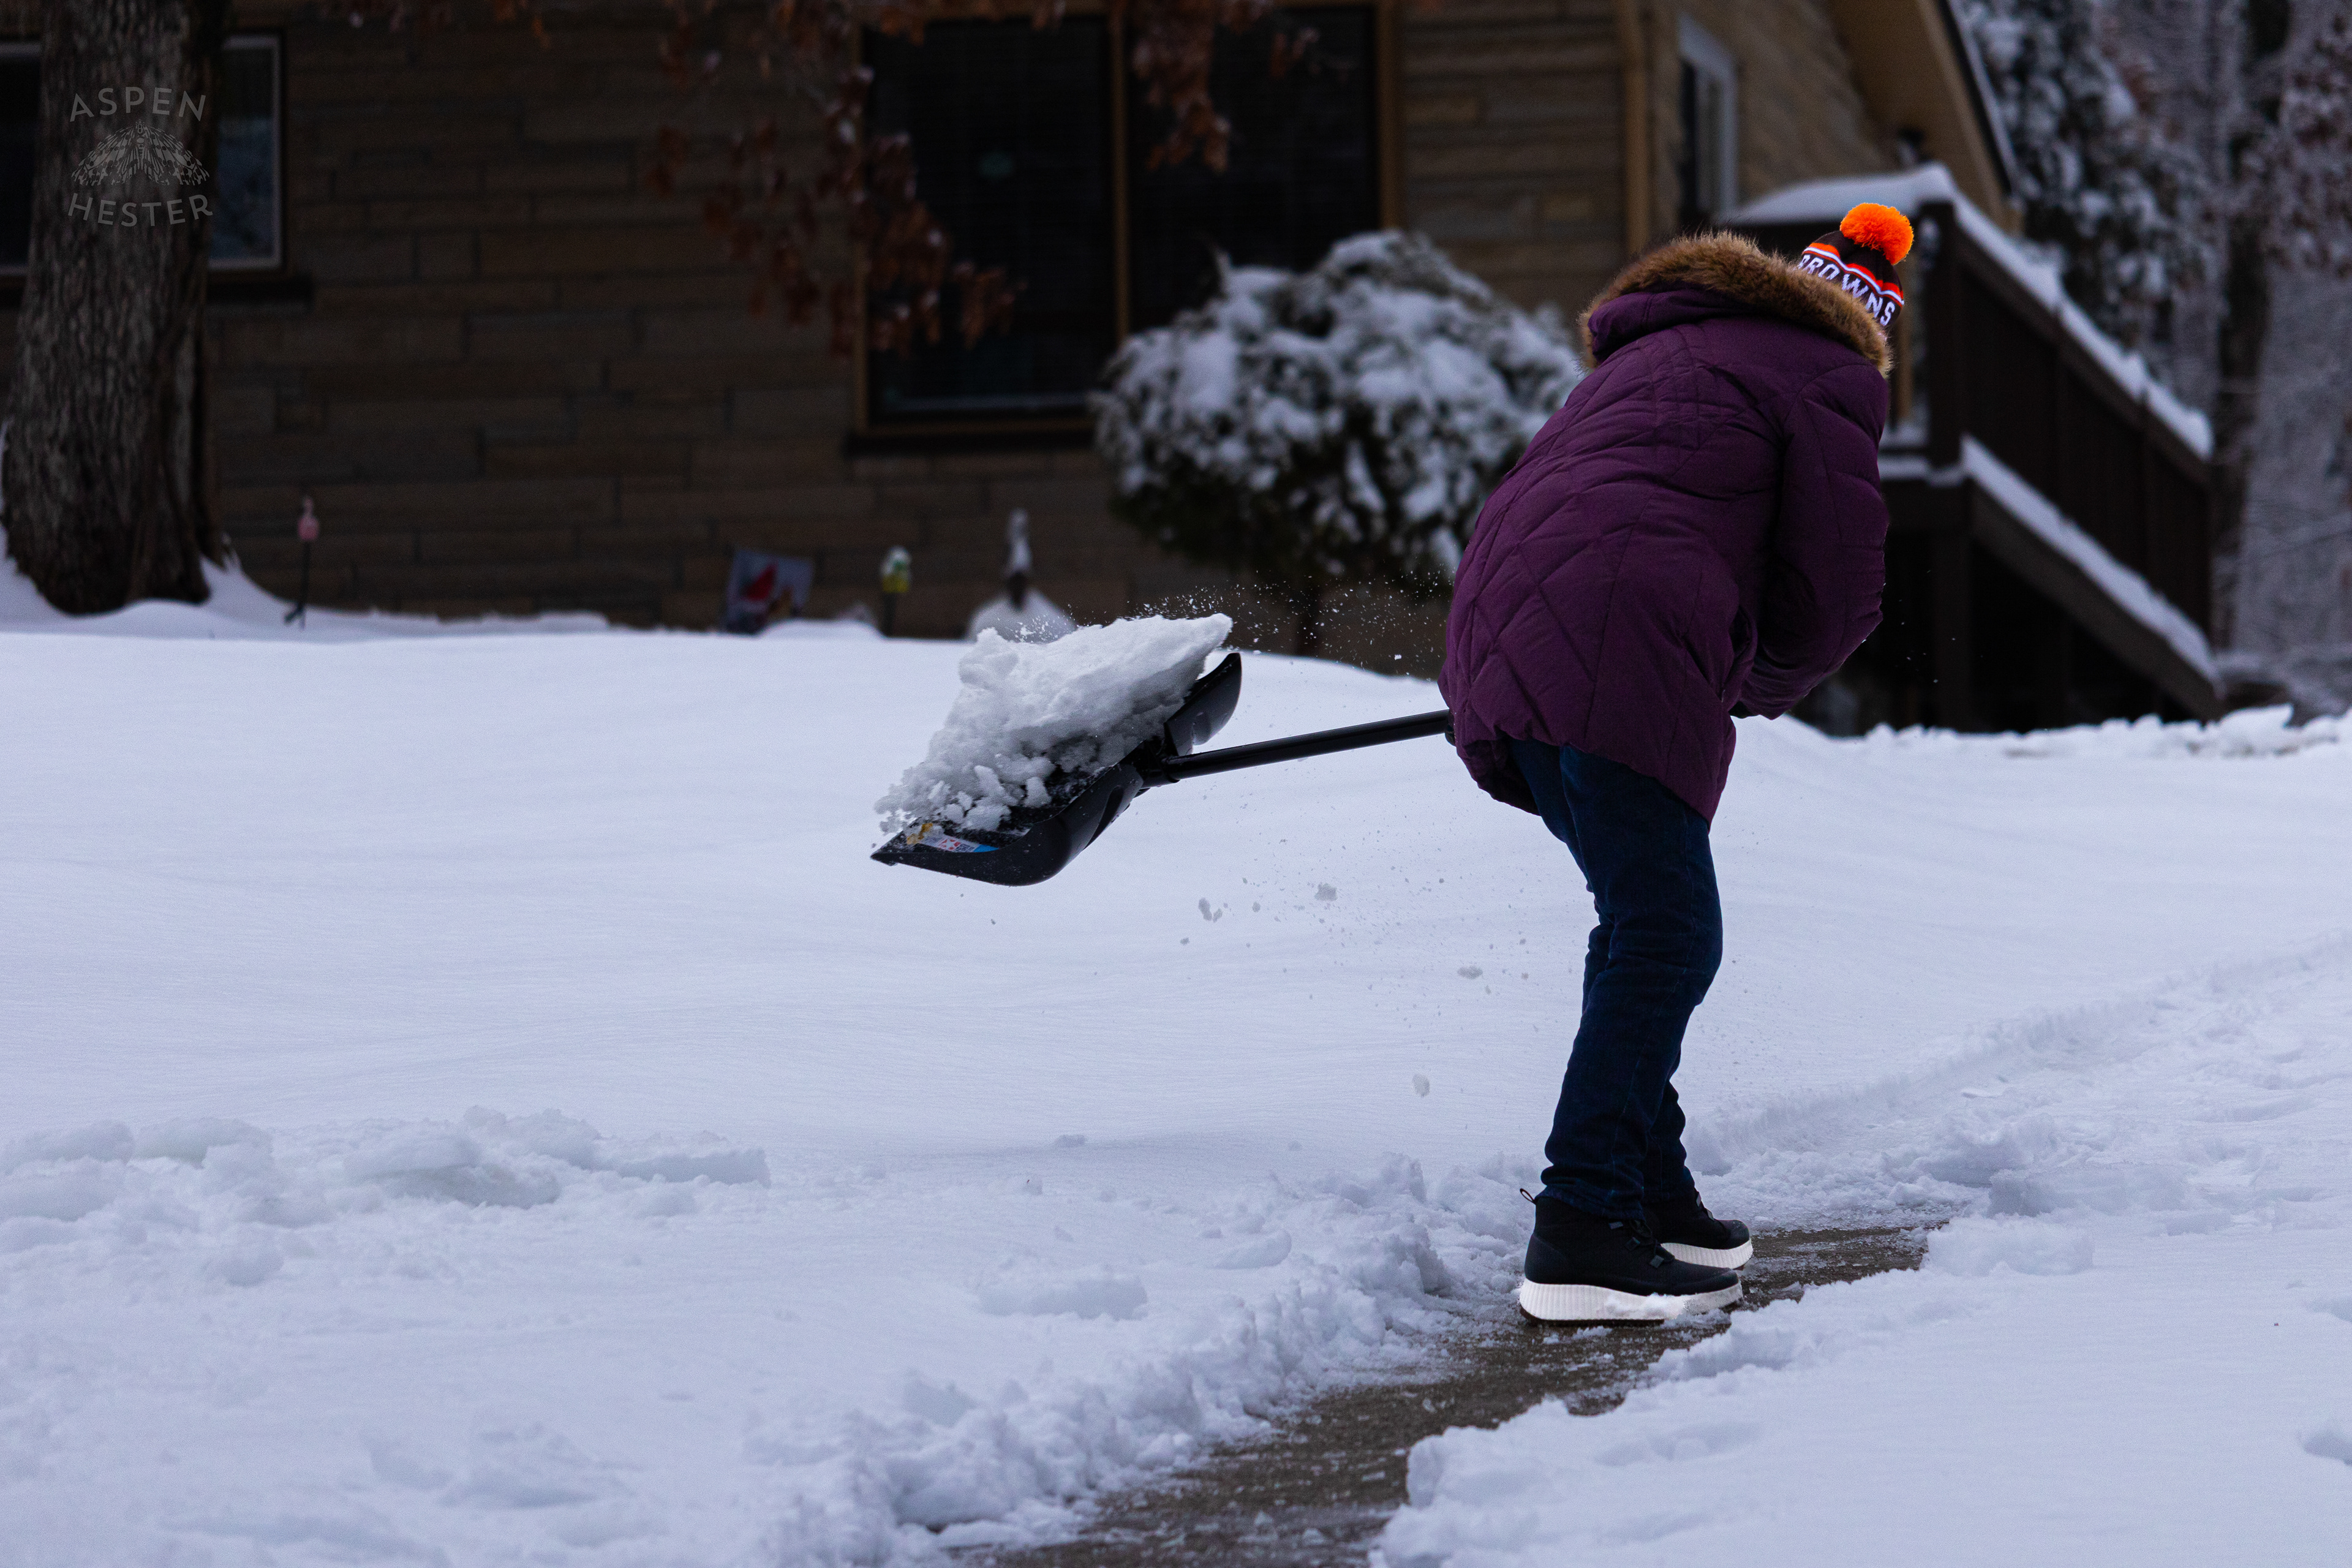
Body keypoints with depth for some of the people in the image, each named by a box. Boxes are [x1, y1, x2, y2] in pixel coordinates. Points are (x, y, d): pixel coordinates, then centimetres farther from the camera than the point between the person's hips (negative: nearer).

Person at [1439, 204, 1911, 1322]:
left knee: (1643, 926, 21)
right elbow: (1834, 597, 5)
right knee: (1665, 941, -9)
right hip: (1619, 663, -9)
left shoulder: (1653, 354, 34)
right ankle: (1581, 1238, -16)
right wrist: (1760, 688, 24)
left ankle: (1651, 1195, 28)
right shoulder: (1823, 380, 8)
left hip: (1501, 635, 9)